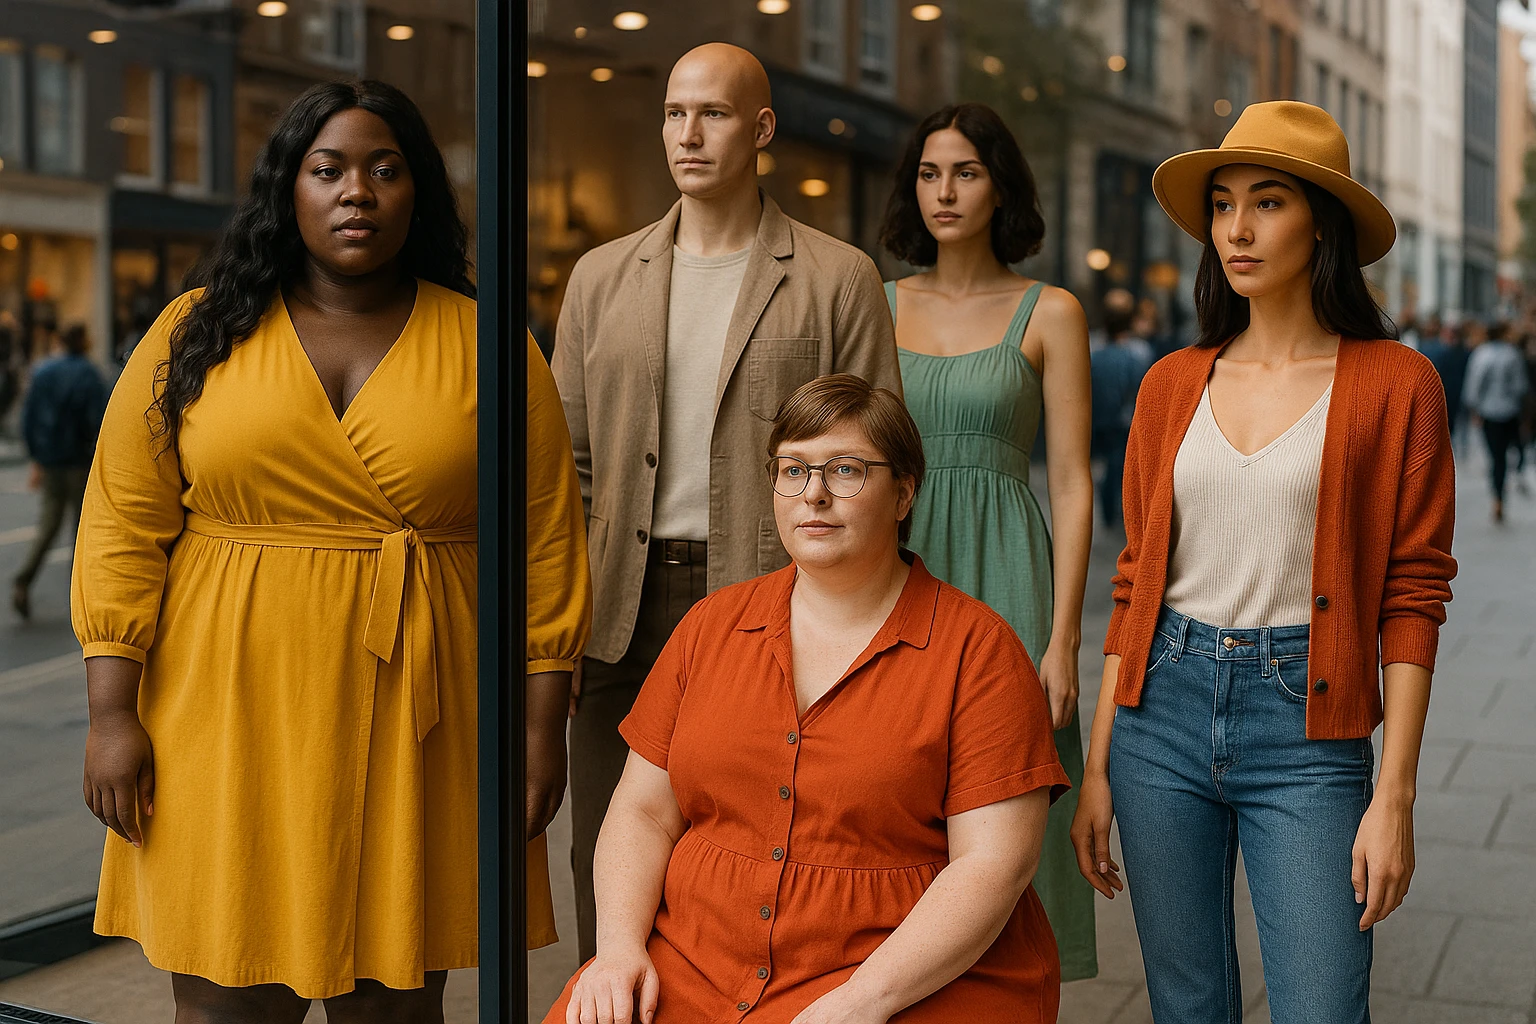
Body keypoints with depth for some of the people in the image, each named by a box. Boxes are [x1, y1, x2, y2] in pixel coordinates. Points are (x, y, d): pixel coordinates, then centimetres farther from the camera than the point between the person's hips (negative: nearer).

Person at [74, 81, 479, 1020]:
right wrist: (114, 713, -4)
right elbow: (124, 530, 2)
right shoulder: (196, 335, 4)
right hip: (230, 724, 0)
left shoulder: (482, 343, 3)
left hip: (410, 725, 0)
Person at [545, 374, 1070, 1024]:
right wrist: (619, 945, -5)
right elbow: (644, 811, 11)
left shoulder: (977, 648, -3)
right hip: (693, 966, 4)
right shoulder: (712, 624, 11)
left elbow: (995, 864, -9)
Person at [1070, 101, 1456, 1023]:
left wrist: (1395, 794, -9)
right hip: (1164, 713, 3)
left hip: (1307, 727, -3)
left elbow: (1413, 599, -4)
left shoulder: (1395, 383, -3)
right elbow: (1137, 580, 10)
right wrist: (1098, 767, 7)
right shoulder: (1173, 385, 6)